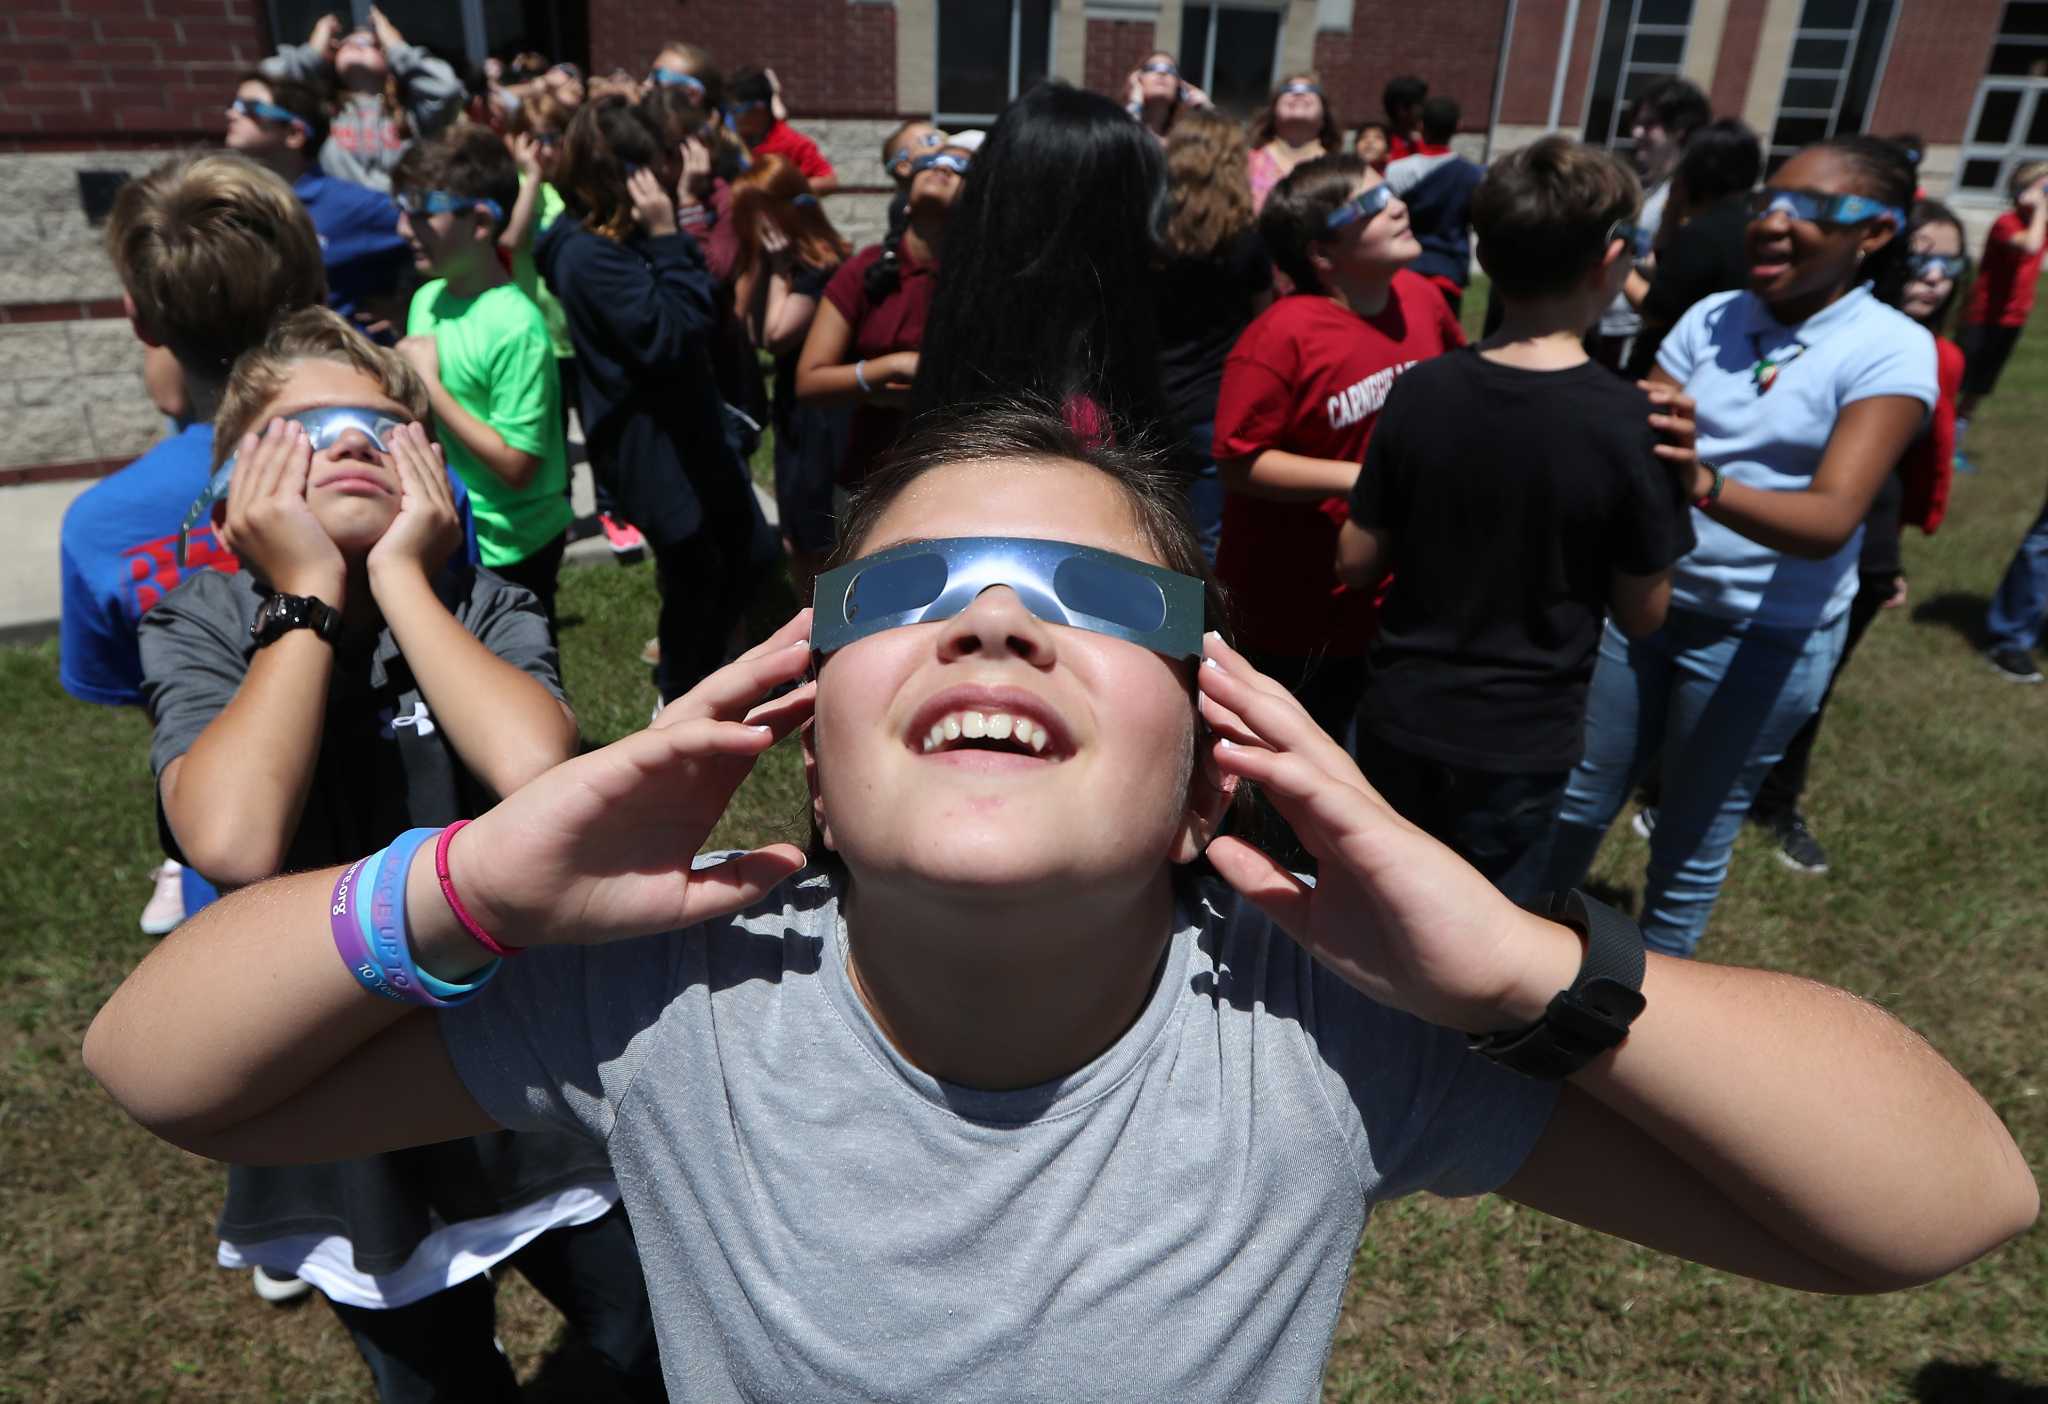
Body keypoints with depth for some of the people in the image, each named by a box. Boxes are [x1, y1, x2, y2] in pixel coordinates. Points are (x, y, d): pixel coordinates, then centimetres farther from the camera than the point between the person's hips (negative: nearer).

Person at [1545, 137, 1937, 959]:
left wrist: (1707, 488, -45)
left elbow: (1831, 521, -26)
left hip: (1767, 636, -3)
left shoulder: (1890, 350, -14)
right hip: (1644, 601, 4)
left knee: (1692, 841, 12)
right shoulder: (1712, 318, -1)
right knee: (1577, 804, 14)